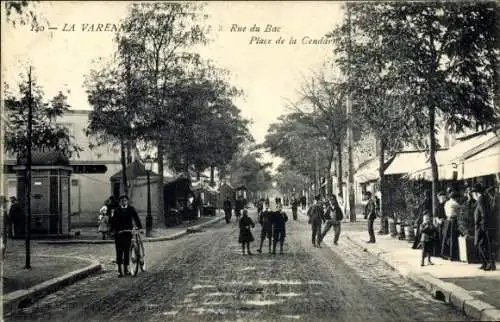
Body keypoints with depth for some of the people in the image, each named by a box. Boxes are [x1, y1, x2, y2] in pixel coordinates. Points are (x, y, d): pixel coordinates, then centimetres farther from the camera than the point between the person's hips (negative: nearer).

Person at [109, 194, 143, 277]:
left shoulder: (131, 209, 5)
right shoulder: (117, 210, 3)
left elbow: (136, 218, 6)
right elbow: (113, 221, 3)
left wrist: (140, 228, -1)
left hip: (128, 232, 1)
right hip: (118, 233, -1)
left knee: (127, 251, 2)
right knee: (119, 251, -2)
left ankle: (126, 269, 11)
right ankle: (119, 270, 3)